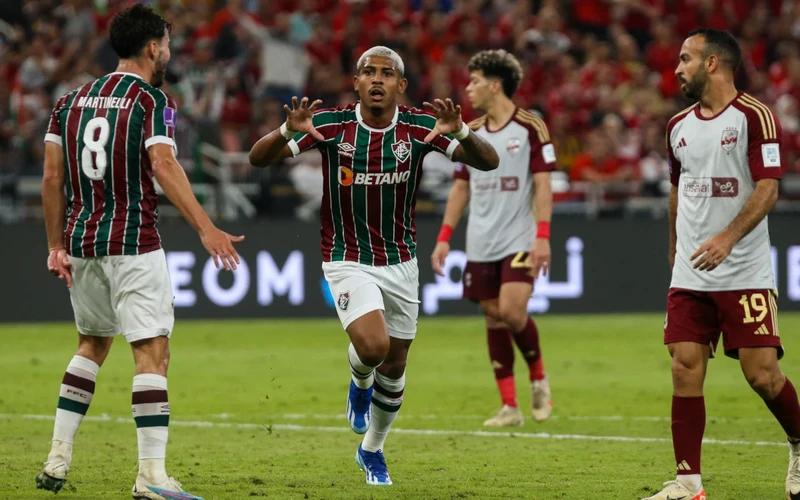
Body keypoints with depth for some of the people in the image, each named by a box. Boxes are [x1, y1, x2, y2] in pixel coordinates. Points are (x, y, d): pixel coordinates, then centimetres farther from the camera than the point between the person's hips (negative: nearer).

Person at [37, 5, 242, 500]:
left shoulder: (72, 100, 11)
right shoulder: (153, 101, -7)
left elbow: (53, 177, 9)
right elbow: (164, 167, -21)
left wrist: (56, 246, 16)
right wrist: (207, 228, -26)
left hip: (81, 242, 6)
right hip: (133, 244, -6)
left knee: (91, 345, 22)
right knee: (153, 352, -5)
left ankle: (58, 460, 19)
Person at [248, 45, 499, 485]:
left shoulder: (419, 127, -10)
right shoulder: (331, 124, -14)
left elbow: (488, 162, -17)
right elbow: (259, 158, -17)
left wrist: (460, 133, -39)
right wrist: (288, 131, -39)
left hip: (401, 263, 3)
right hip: (348, 262, -3)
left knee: (393, 368, 11)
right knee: (373, 346, -26)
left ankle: (372, 450, 36)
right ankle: (359, 383, 12)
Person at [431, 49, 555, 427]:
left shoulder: (530, 127, -5)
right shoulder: (470, 133, 11)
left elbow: (543, 184, -8)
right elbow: (460, 188, 15)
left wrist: (543, 236, -16)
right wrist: (444, 237, 9)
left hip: (519, 240, -5)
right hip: (480, 246, 5)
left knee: (512, 312, -18)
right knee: (493, 319, 2)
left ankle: (538, 378, 8)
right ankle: (509, 406, 7)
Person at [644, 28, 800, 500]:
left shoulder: (754, 117, -8)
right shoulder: (679, 125, 12)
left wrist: (727, 238, -27)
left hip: (746, 275, -6)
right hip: (689, 277, 6)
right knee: (685, 372, -3)